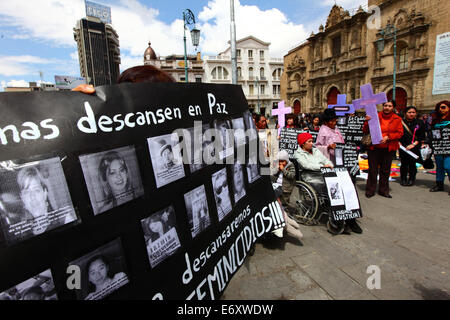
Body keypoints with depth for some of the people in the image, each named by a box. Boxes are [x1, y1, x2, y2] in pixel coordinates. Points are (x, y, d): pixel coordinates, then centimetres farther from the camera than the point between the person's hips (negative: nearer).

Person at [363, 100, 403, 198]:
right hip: (374, 147, -2)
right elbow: (365, 131, 0)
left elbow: (400, 133, 1)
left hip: (389, 148, 2)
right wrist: (367, 122, -16)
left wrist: (388, 137, -14)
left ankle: (383, 190, 22)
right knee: (373, 170, 1)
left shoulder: (397, 119, 7)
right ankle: (370, 190, 13)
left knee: (385, 170, 9)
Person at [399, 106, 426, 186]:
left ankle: (411, 179, 16)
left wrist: (413, 144, -8)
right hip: (403, 147, 0)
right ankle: (403, 179, 14)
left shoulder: (420, 123, 5)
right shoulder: (401, 122, 4)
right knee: (404, 163, 1)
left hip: (415, 147, 0)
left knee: (412, 163, 1)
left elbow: (421, 137, 3)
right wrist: (399, 142, -7)